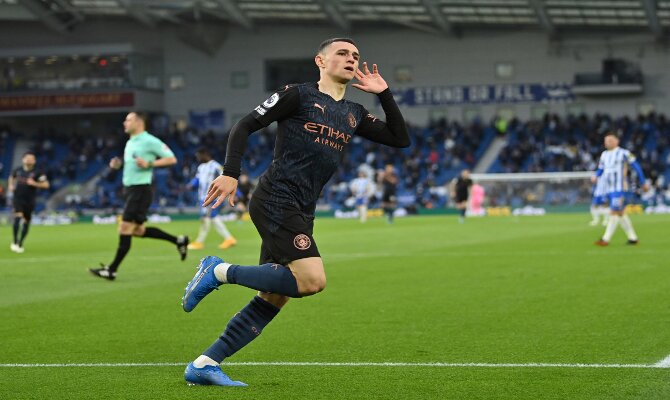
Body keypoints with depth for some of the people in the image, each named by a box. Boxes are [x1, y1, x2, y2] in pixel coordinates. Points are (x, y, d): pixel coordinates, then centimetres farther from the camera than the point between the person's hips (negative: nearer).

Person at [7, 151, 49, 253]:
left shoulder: (37, 172, -4)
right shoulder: (18, 170, 6)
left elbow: (46, 184, -9)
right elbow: (11, 178, 28)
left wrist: (34, 184, -22)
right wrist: (11, 185, 9)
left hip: (29, 201, 0)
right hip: (17, 198, 0)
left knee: (26, 222, 7)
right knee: (18, 217, -21)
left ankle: (20, 244, 23)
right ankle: (15, 242, -15)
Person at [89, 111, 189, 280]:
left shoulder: (149, 141, -11)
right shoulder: (130, 142, 15)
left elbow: (171, 159, -13)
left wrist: (149, 163, -23)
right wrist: (118, 164, 8)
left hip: (140, 190, -10)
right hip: (130, 189, 10)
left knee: (125, 230, -8)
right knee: (138, 230, 14)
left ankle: (111, 270, -4)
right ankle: (178, 241, 24)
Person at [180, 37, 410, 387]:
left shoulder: (353, 115, 20)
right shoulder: (299, 95, 0)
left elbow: (400, 138, 18)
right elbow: (245, 126, -1)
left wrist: (383, 94, 10)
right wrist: (230, 174, -13)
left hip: (301, 214, 8)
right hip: (276, 200, -8)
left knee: (273, 299, 3)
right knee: (312, 280, -22)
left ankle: (204, 365, 8)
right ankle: (221, 272, -7)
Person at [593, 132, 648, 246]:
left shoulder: (624, 153, -7)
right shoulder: (604, 155, 13)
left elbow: (636, 167, -1)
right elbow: (600, 170, 19)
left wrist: (643, 182, 3)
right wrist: (595, 176, -4)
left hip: (619, 189, -7)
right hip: (609, 189, 7)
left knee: (614, 213, -12)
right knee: (620, 214, 11)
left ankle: (605, 239, -16)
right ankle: (633, 238, 20)